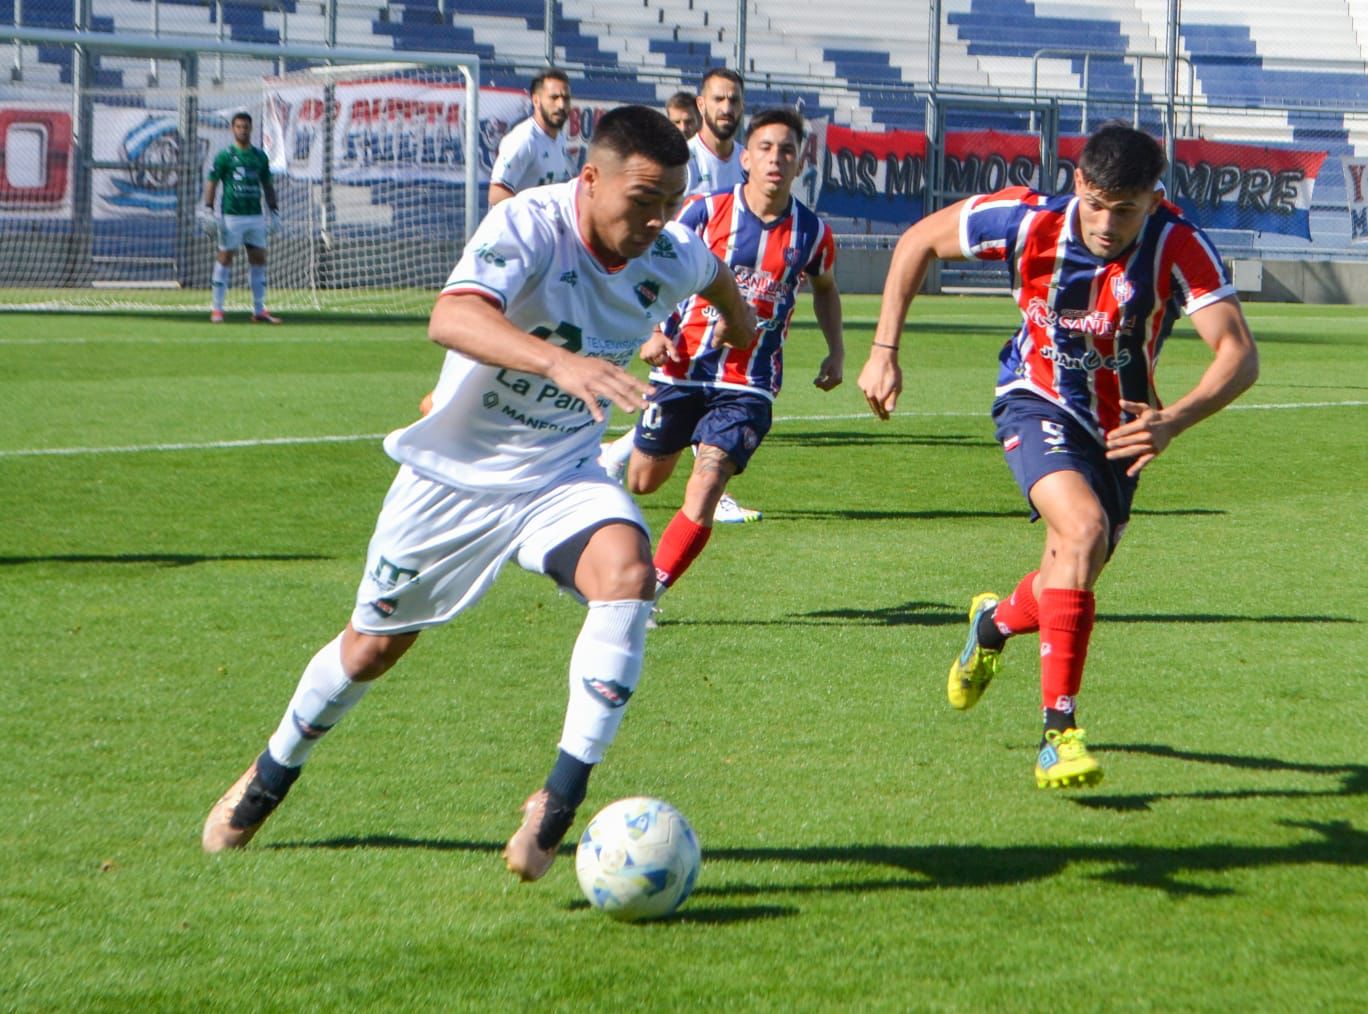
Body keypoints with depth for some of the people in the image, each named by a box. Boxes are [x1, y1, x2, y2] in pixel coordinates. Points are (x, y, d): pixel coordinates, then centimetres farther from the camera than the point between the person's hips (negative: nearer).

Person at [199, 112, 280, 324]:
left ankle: (259, 310, 10)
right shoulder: (225, 156, -1)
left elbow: (267, 186, 18)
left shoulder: (260, 156, 12)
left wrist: (274, 212, 14)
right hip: (231, 216, -4)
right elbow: (211, 184, -2)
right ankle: (217, 309, 3)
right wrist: (207, 212, -10)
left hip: (255, 216, 4)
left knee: (259, 259, 4)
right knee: (225, 258, -3)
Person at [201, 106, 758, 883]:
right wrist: (559, 362, -63)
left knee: (628, 571, -30)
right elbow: (452, 318, -48)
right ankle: (270, 778, 40)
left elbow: (716, 276, 16)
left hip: (563, 475, 3)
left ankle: (563, 798, -27)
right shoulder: (530, 226, -28)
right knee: (374, 645, 12)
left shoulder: (674, 257, -12)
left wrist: (740, 321, 38)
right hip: (456, 470, -3)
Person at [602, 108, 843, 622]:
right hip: (683, 367, 0)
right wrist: (652, 333, -17)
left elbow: (824, 288, 20)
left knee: (705, 490, -17)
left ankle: (646, 594, -8)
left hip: (749, 385, 0)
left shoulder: (812, 232, -2)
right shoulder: (707, 211, -9)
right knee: (643, 481, 14)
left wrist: (836, 350, 8)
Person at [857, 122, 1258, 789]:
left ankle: (996, 621, 52)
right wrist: (883, 351, -10)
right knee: (1084, 528, -30)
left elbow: (1238, 353, -33)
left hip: (1118, 428, 3)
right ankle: (1060, 735, -29)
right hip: (1039, 404, -3)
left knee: (1068, 589, 13)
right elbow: (919, 241, -7)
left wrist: (1172, 421, -50)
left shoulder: (1179, 248, -26)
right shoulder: (1030, 220, -23)